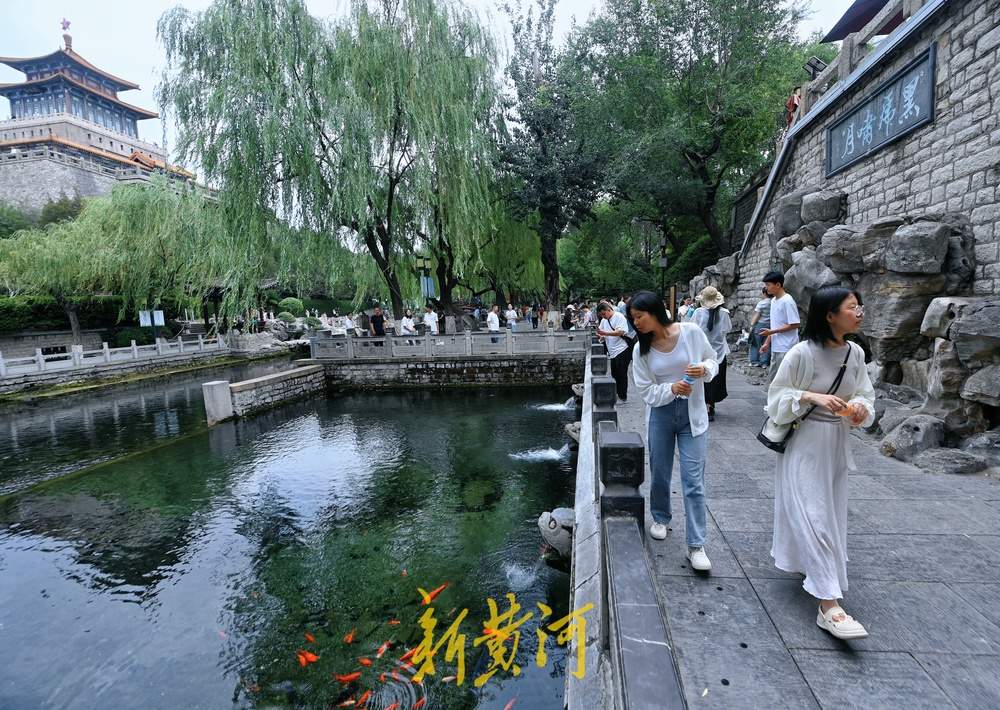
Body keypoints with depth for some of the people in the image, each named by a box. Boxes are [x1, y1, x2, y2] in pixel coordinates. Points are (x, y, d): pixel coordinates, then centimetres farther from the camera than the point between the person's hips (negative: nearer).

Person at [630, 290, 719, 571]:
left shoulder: (691, 332, -11)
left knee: (693, 480, -2)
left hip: (693, 414, -2)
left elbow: (713, 359, 4)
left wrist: (705, 369, -18)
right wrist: (672, 389, -23)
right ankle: (661, 518, 41)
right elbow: (646, 392, -5)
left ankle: (696, 545, 8)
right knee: (660, 474, 14)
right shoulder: (641, 349, -5)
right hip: (661, 414, 2)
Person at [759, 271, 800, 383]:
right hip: (775, 348, 9)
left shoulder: (787, 301, -14)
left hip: (786, 349, -9)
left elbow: (794, 325, -17)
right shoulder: (773, 300, 12)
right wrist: (767, 343, 13)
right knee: (773, 380, 14)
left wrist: (771, 332, -15)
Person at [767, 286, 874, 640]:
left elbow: (864, 394, 9)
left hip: (838, 444, 7)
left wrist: (861, 408, -13)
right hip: (805, 444, -7)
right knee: (813, 516, -6)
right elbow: (778, 396, -11)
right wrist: (814, 397, -26)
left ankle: (806, 563, 45)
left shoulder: (856, 353, 0)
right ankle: (829, 605, -3)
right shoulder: (802, 353, -18)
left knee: (831, 512, 19)